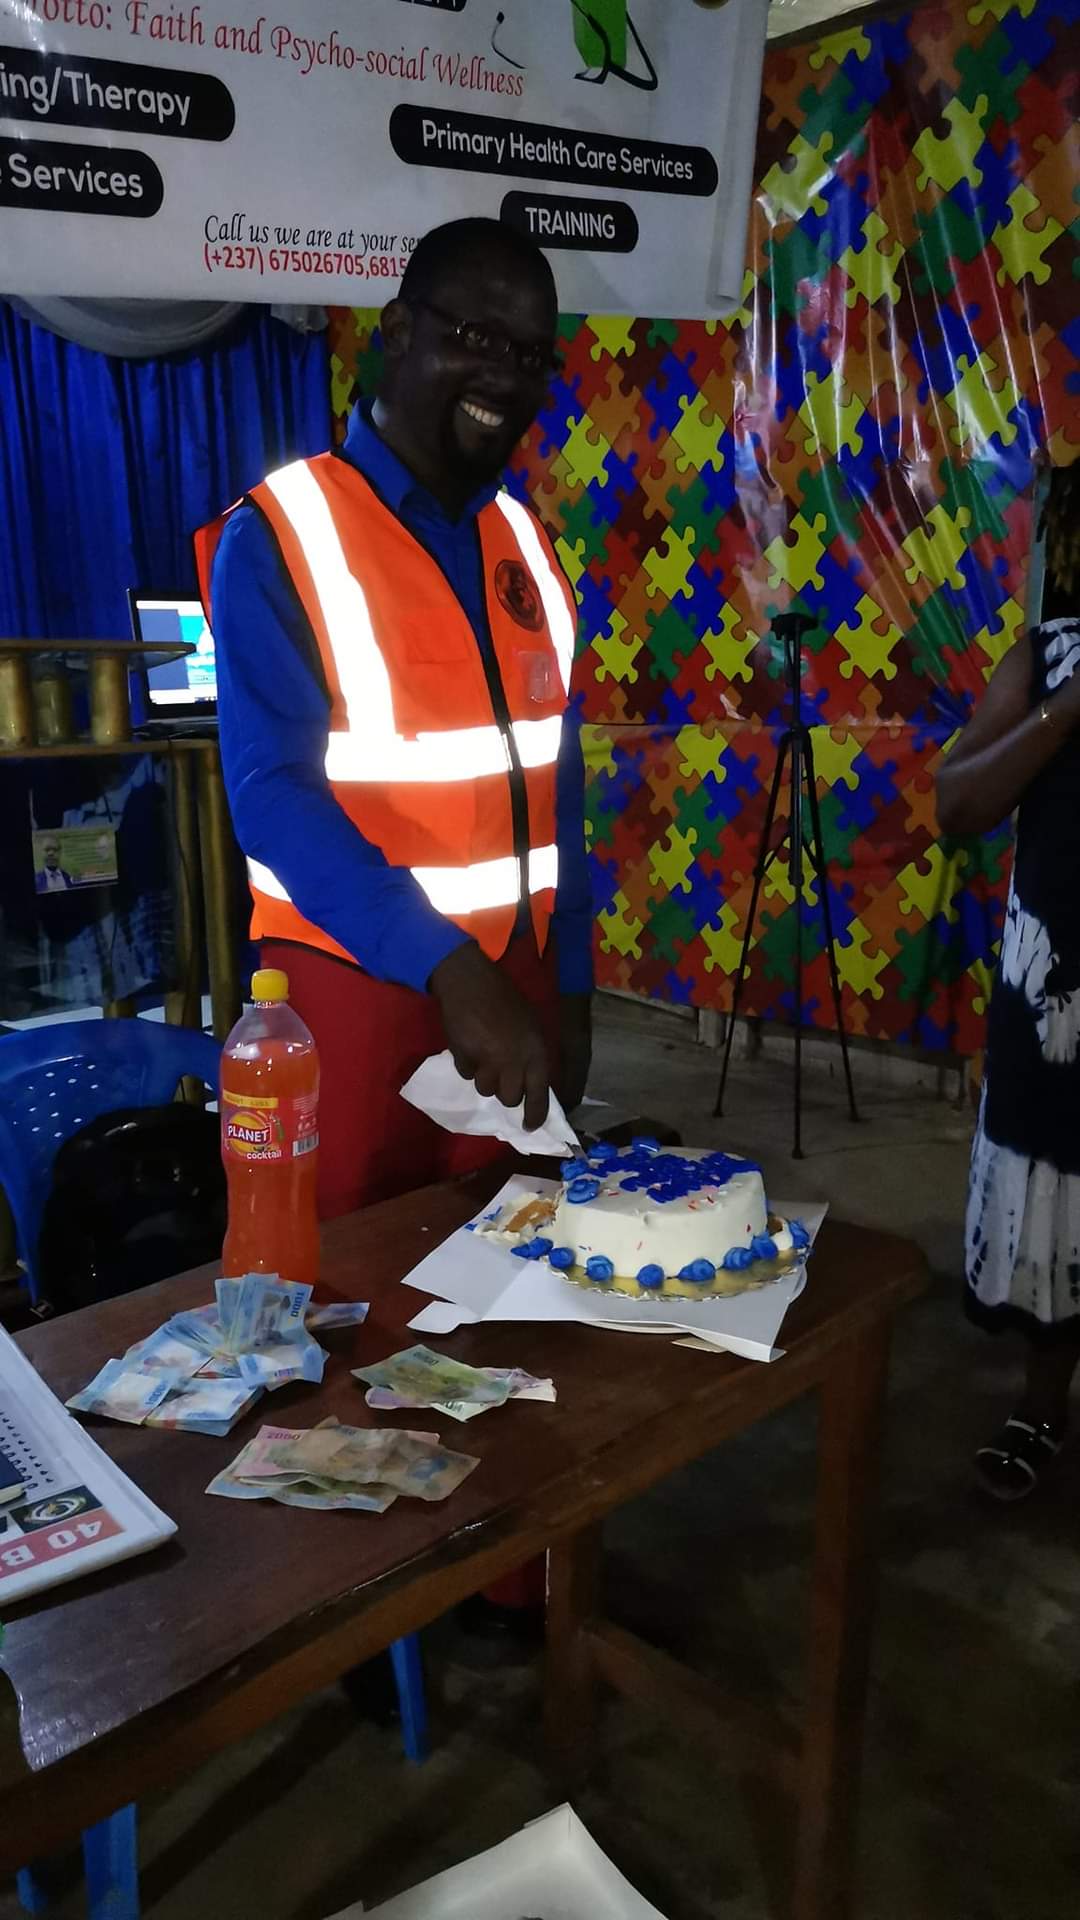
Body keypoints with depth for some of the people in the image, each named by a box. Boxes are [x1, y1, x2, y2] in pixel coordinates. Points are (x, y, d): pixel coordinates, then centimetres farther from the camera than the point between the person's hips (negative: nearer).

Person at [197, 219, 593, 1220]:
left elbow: (553, 789, 12)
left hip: (514, 985, 6)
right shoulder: (278, 536, -9)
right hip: (355, 990, -5)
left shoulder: (525, 546, 9)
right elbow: (271, 794, -18)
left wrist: (569, 988, 11)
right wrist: (450, 970, -25)